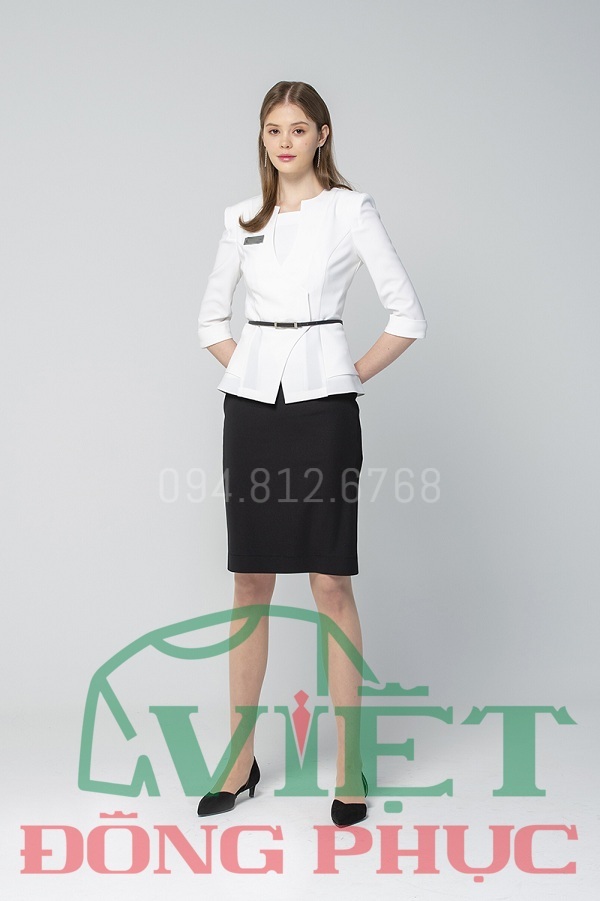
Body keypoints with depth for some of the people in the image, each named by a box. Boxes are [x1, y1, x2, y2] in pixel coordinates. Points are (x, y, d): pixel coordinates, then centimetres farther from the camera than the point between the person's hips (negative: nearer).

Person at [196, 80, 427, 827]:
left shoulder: (350, 211, 0)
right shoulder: (243, 219, 12)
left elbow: (407, 316, -2)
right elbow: (211, 317, 21)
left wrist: (354, 375, -1)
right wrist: (251, 369, 9)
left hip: (322, 404, -4)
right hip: (251, 405, 4)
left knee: (331, 584, -2)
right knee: (250, 583, 7)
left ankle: (348, 765, 9)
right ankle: (241, 759, 17)